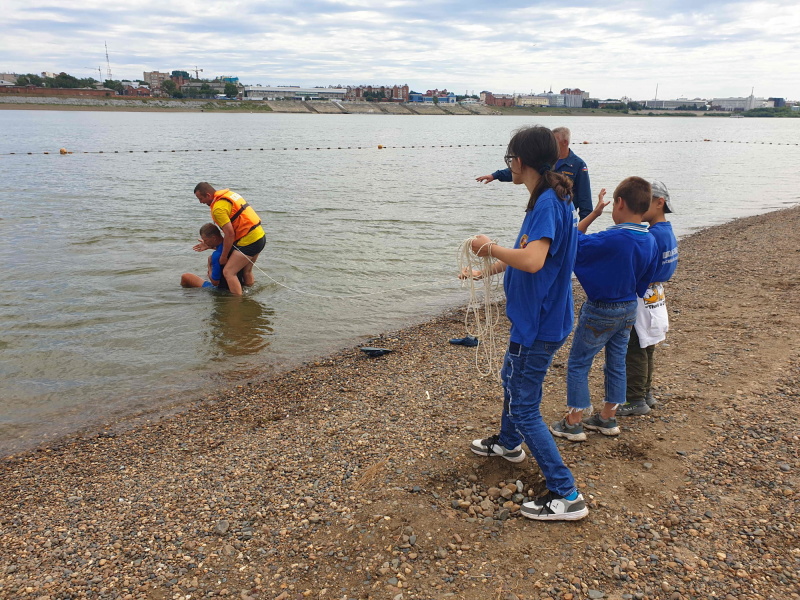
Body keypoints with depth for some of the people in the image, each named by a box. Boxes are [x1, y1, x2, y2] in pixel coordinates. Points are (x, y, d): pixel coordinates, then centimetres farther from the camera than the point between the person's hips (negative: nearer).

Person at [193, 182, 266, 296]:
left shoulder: (218, 207, -17)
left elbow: (230, 234, -20)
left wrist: (223, 257, -8)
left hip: (249, 241, -10)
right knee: (246, 271, 24)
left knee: (228, 272, -9)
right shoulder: (229, 194, 13)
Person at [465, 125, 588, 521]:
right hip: (534, 316, 11)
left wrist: (490, 246, -24)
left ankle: (566, 495, 7)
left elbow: (532, 261, -39)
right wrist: (488, 271, 23)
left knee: (524, 407, -2)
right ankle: (508, 443, 54)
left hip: (539, 323, -11)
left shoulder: (547, 203, -25)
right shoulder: (548, 199, 7)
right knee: (511, 376, 29)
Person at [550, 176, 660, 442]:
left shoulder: (611, 239, -28)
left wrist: (593, 213, -11)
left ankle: (574, 423, 11)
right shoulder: (650, 241, -2)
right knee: (616, 364, 17)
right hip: (628, 310, 7)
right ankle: (607, 419, 30)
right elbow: (645, 281, 8)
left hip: (600, 311, -7)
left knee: (578, 364, 5)